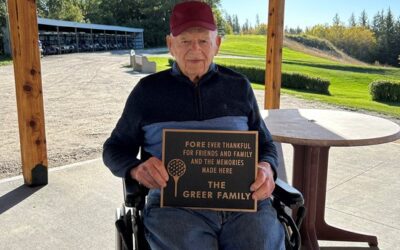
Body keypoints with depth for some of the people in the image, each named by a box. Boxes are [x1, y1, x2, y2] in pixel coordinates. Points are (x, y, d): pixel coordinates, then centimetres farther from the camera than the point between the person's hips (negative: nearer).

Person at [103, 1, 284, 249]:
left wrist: (266, 169, -2)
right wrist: (137, 169, -7)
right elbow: (115, 148, 16)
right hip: (174, 203, -1)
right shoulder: (148, 90, 10)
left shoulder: (239, 86, 14)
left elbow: (265, 144, 22)